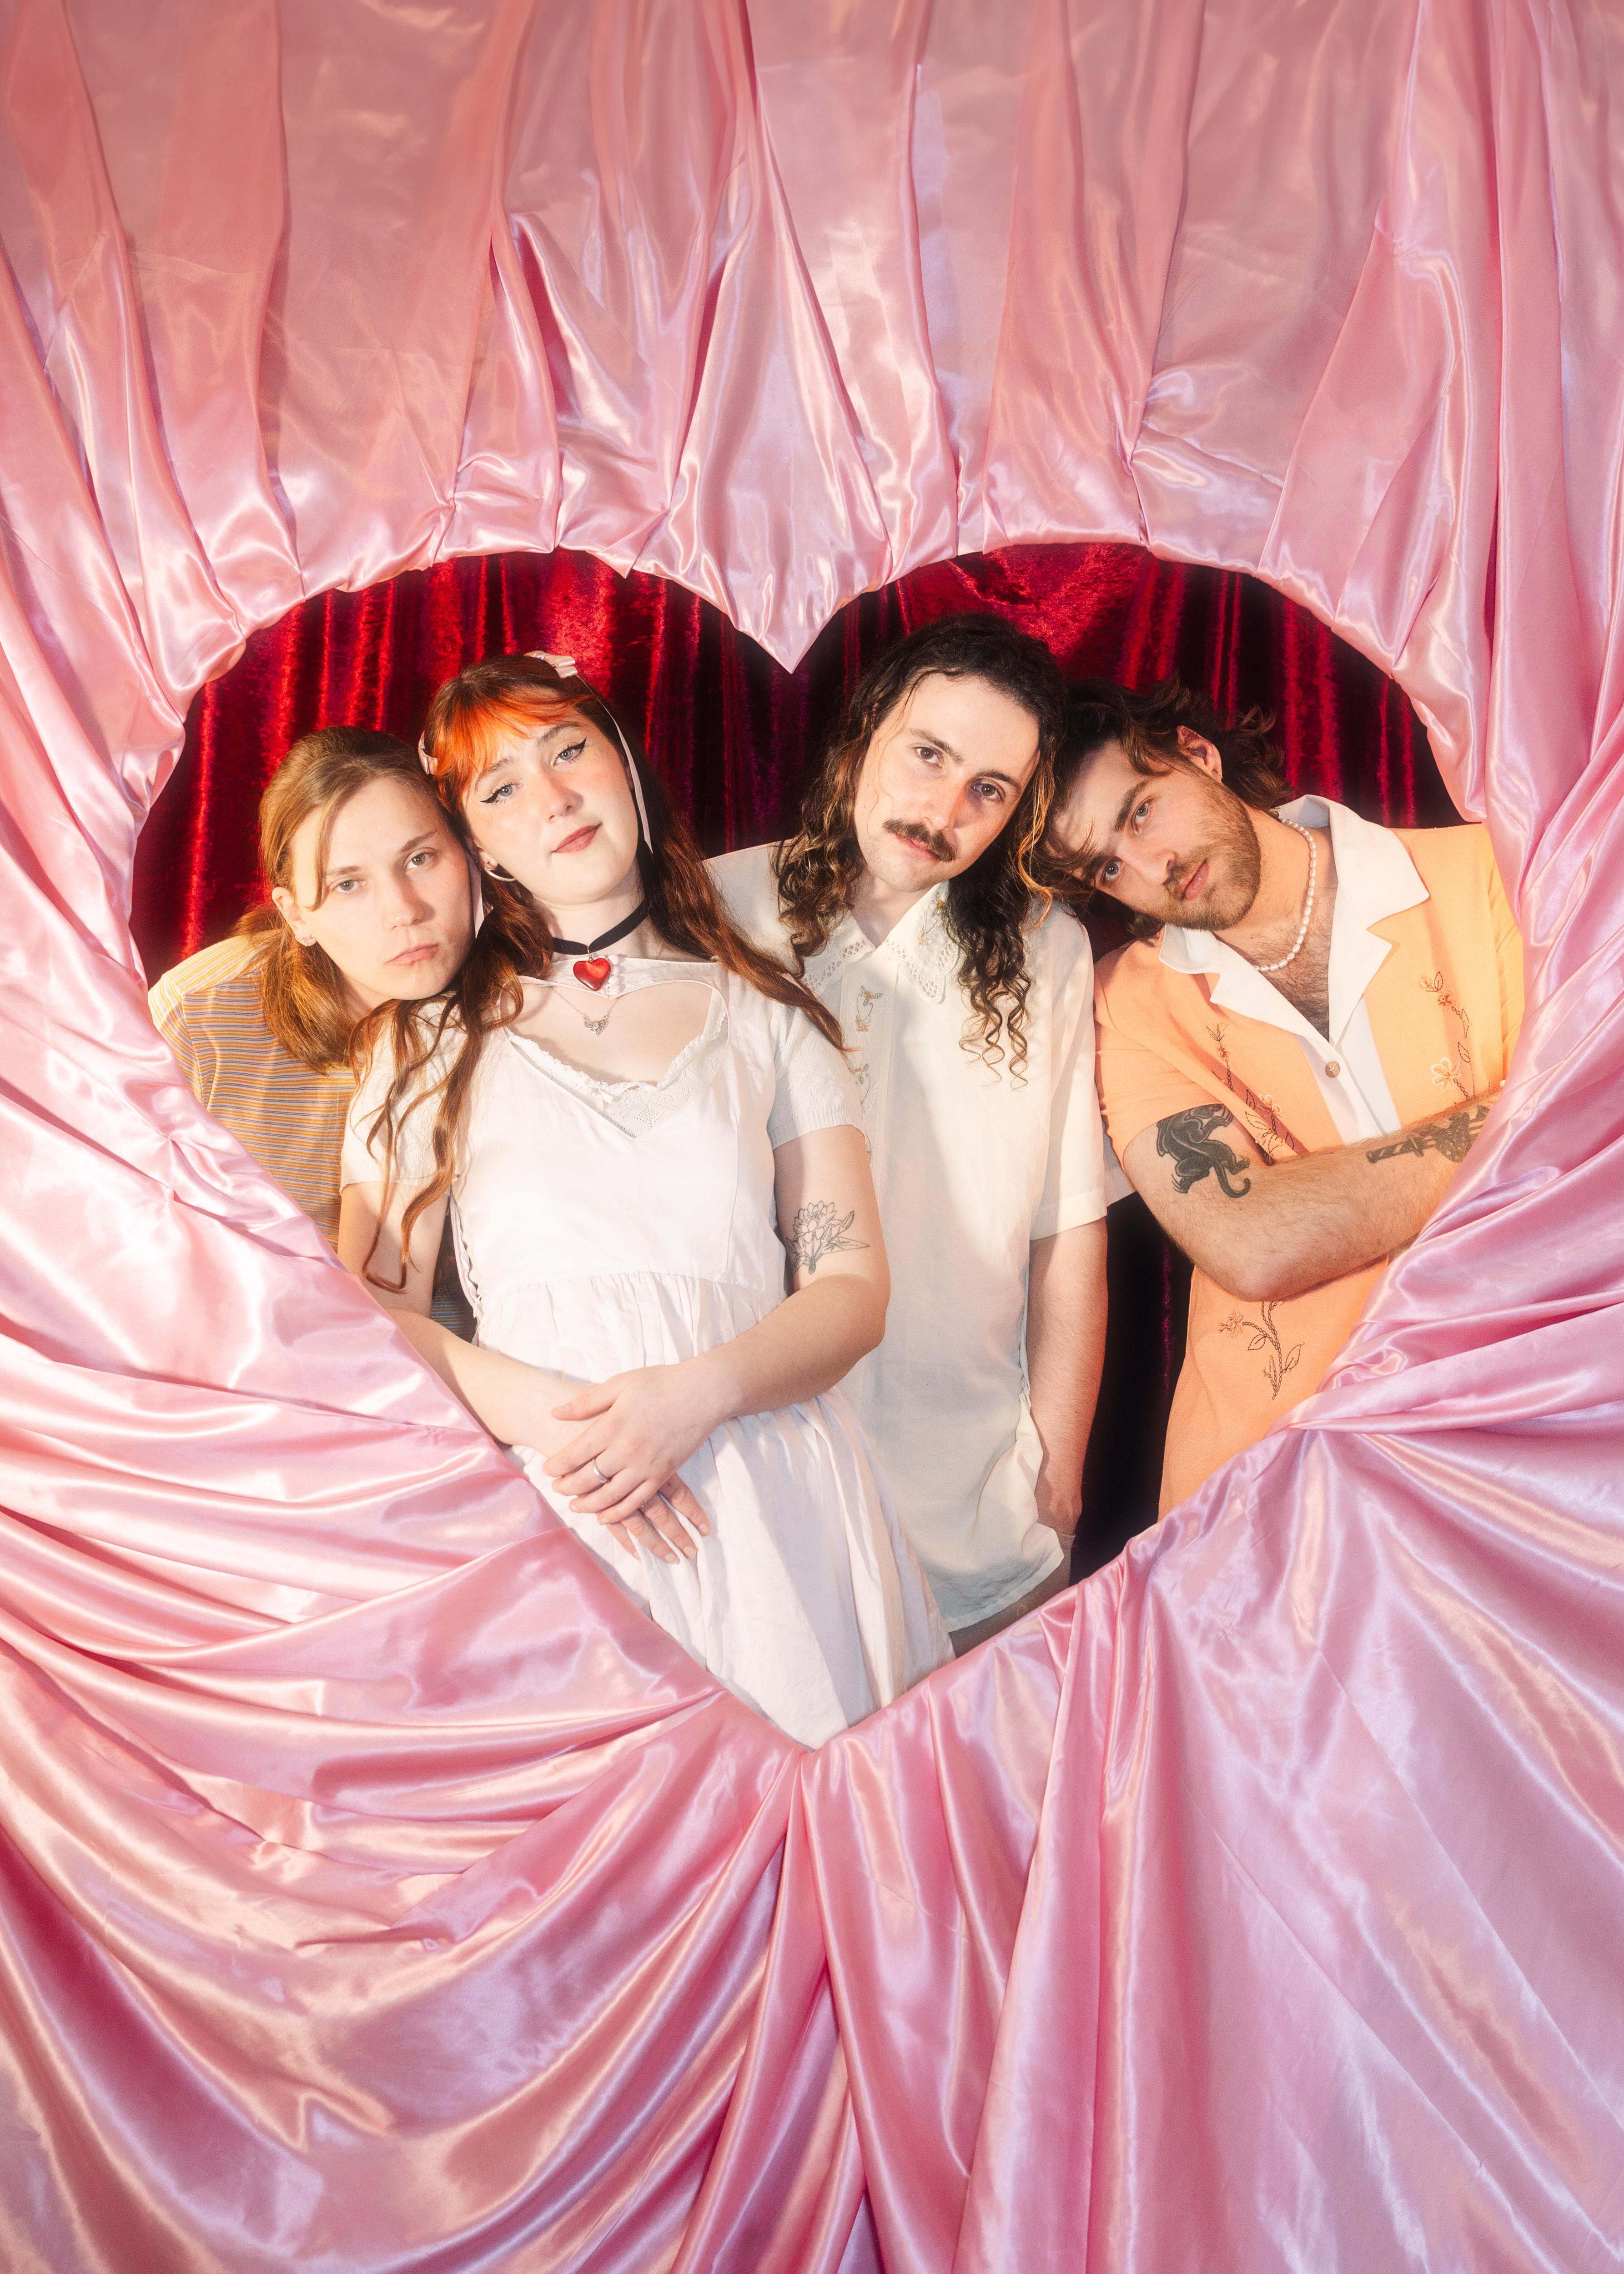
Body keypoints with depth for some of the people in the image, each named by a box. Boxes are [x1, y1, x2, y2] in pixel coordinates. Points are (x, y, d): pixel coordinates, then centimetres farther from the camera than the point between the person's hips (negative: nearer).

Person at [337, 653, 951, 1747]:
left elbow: (853, 1286, 7)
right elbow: (375, 1304, 5)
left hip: (766, 1475, 1)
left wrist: (695, 1393, -12)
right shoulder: (434, 1033, 13)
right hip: (545, 1494, 0)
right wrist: (544, 1412, -13)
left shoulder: (764, 1016, 14)